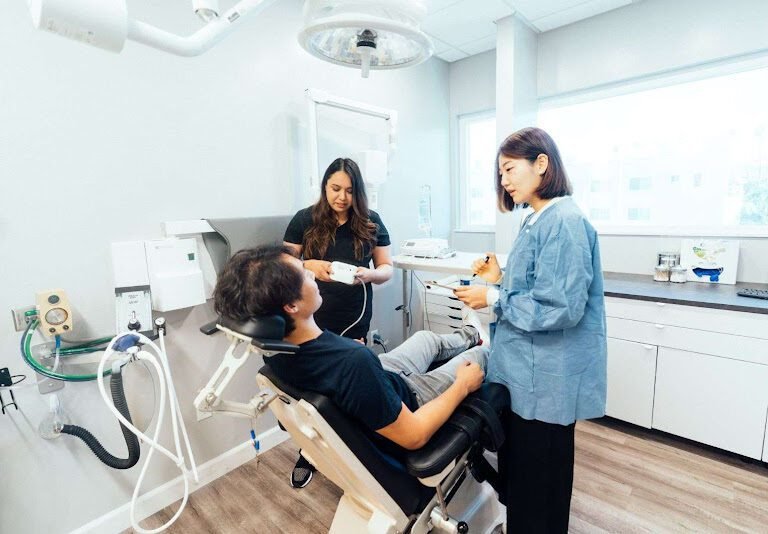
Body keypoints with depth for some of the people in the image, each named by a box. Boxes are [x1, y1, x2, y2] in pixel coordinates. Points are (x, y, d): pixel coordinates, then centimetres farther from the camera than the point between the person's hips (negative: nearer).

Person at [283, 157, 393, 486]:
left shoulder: (371, 223, 1)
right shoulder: (304, 220, -1)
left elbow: (387, 268, 3)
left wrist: (368, 274, -20)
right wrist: (309, 266, -20)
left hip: (355, 320, 1)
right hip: (313, 318, 0)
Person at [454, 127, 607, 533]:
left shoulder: (564, 222, -20)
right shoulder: (537, 221, 11)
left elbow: (561, 307, -25)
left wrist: (494, 299, -18)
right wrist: (499, 280, 2)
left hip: (546, 378, -9)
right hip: (527, 371, 9)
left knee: (538, 477, 12)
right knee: (518, 465, 25)